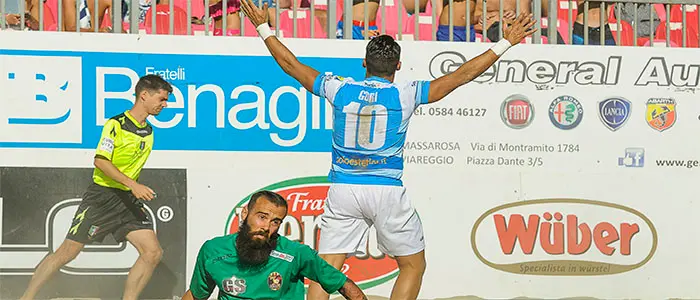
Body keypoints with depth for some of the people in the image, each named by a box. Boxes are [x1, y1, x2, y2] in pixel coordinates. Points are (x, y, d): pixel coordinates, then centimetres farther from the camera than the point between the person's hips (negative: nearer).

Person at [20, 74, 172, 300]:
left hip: (128, 200, 7)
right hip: (102, 196, -7)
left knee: (153, 252, -7)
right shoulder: (116, 124, -12)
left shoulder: (148, 131, 11)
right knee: (67, 252, -5)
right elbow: (100, 161, -19)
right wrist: (133, 185, -25)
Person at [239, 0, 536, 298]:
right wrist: (505, 43, 7)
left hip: (342, 192, 2)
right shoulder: (405, 94, -2)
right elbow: (461, 75, 1)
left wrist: (263, 28, 25)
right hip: (387, 192, -2)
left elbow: (291, 64, 13)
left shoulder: (340, 89, 3)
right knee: (413, 265, 12)